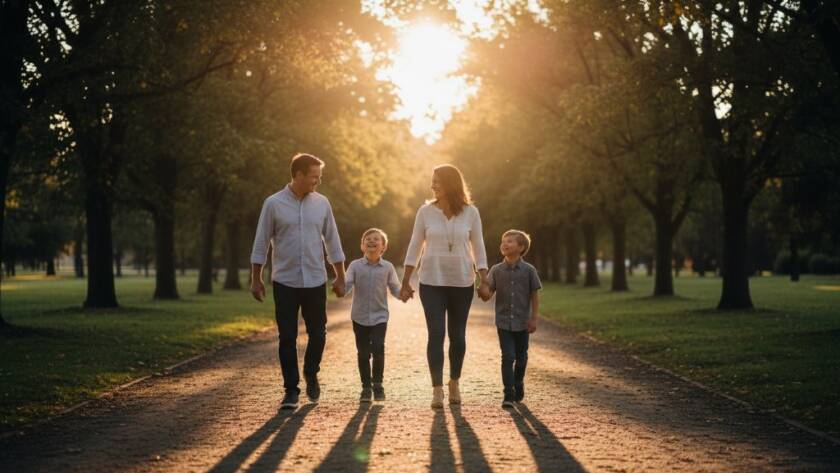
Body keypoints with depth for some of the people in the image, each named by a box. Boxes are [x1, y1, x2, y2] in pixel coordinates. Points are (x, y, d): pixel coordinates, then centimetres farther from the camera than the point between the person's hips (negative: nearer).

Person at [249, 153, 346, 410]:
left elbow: (332, 241, 9)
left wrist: (340, 277, 9)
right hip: (285, 282, -2)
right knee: (287, 338, 0)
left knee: (318, 334, 6)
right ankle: (291, 390, 10)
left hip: (316, 282, 2)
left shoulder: (321, 203, 4)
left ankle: (311, 374, 32)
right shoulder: (274, 204, -4)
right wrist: (256, 279, -1)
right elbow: (261, 244, 0)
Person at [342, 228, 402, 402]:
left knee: (378, 348, -15)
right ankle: (366, 387, 19)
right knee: (363, 353, 5)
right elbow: (346, 286, -6)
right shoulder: (355, 266, 0)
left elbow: (395, 289, 3)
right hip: (360, 317, 1)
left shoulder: (387, 267, 1)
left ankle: (377, 383, 4)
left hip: (379, 316, -1)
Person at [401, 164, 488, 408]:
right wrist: (405, 282, 3)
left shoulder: (470, 212, -1)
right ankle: (437, 389, -6)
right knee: (436, 334, -9)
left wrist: (484, 282, 0)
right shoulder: (426, 211, 0)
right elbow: (415, 247, 5)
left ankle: (454, 383, 25)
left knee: (457, 335, 7)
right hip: (432, 282, -1)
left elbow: (478, 249, 4)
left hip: (462, 283, 1)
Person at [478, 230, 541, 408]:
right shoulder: (496, 270, 0)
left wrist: (534, 319, -2)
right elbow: (487, 295, -2)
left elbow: (535, 295, 1)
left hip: (522, 322, 0)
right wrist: (481, 288, -25)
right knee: (508, 356, -9)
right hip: (503, 321, 0)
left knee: (521, 357, 13)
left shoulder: (529, 270, -4)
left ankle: (518, 386, 36)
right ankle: (509, 394, -8)